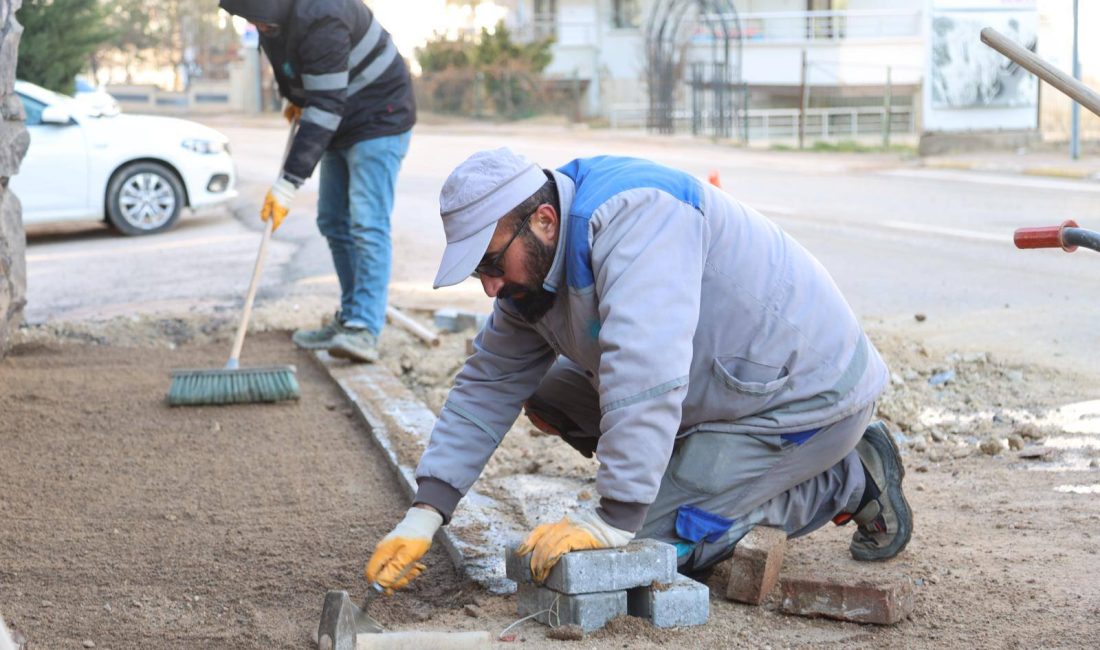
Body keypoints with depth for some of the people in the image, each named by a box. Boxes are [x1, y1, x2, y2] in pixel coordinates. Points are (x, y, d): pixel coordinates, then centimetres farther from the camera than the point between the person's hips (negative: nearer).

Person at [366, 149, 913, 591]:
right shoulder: (531, 268, 2)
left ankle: (849, 482, -1)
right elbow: (488, 386, 6)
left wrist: (614, 521, -38)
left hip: (809, 392, -10)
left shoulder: (633, 215, -29)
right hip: (725, 387, 10)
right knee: (550, 400, 7)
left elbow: (646, 377, -38)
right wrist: (424, 515, -4)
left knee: (649, 540, -14)